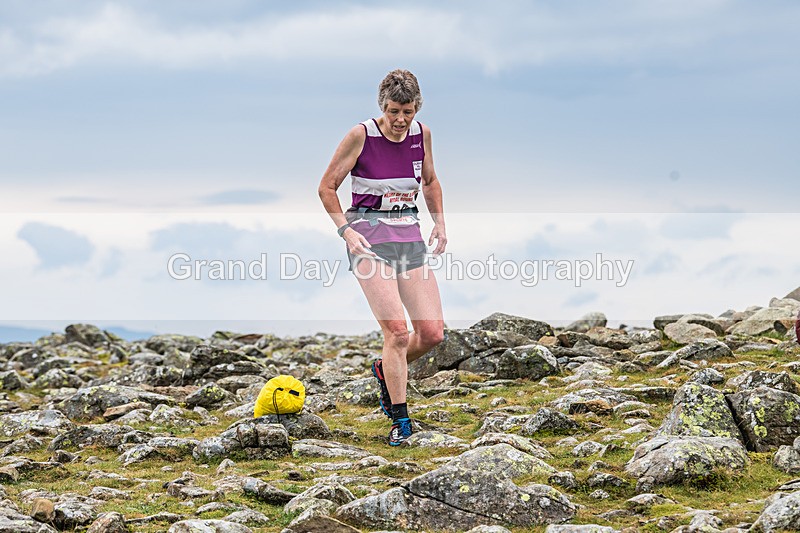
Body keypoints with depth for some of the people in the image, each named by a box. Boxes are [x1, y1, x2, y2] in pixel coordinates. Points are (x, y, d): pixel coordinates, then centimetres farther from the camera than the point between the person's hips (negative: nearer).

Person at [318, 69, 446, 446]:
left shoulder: (421, 134, 3)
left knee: (432, 333, -2)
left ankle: (386, 370, 29)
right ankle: (400, 419, -6)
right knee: (397, 330, -18)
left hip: (409, 235, 5)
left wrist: (439, 221, 8)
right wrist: (346, 230, -14)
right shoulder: (361, 135, -11)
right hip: (368, 236, -5)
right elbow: (327, 187, -3)